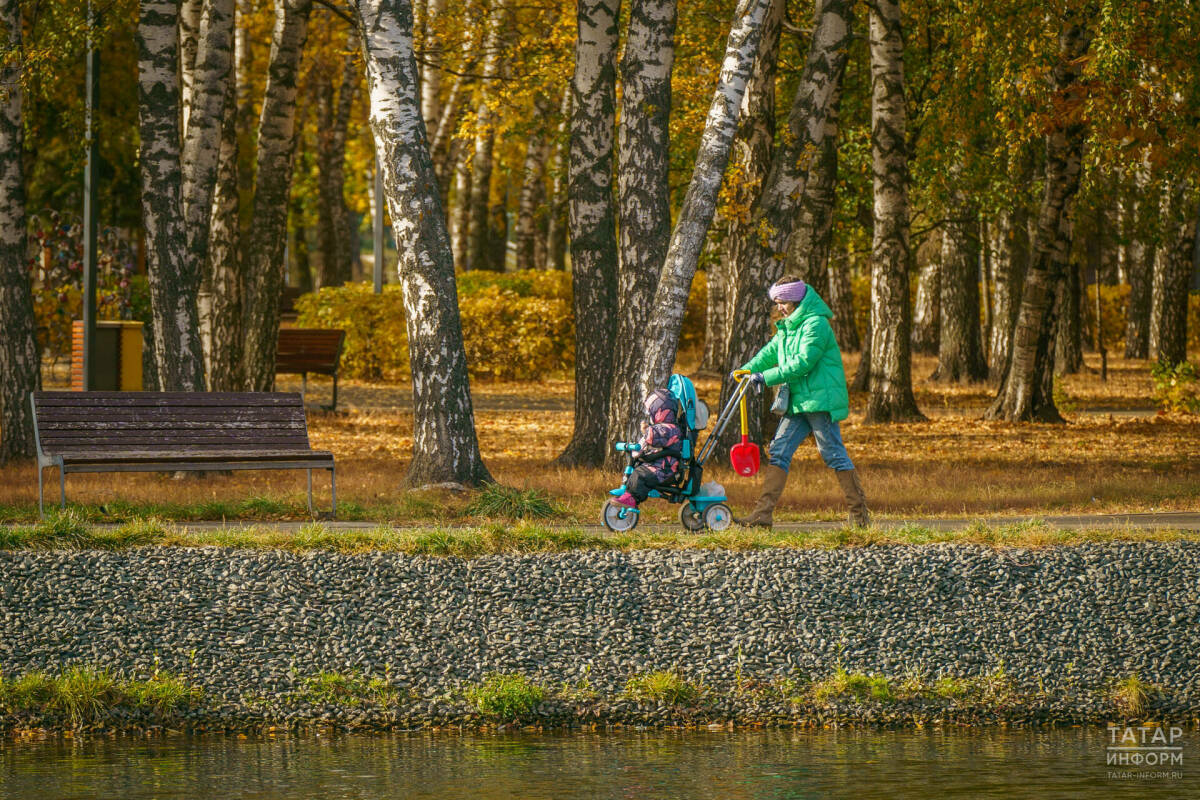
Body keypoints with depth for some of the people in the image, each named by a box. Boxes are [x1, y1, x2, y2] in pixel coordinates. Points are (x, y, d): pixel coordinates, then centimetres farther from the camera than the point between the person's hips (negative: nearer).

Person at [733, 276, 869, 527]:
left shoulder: (816, 324, -13)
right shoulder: (787, 328, 17)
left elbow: (803, 362, -20)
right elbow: (770, 353, 22)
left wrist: (767, 377, -19)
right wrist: (746, 370, 4)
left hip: (821, 399, -9)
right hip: (799, 401, 9)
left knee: (833, 454, -5)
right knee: (778, 451, 1)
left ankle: (859, 514, 2)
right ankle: (763, 513, -3)